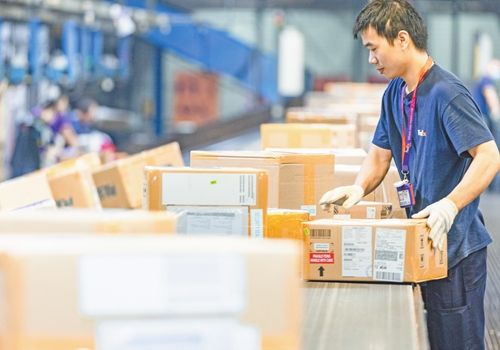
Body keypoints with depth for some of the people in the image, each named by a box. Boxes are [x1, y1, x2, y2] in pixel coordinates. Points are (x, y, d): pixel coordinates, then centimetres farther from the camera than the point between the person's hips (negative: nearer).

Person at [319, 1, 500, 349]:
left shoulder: (447, 93, -18)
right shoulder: (395, 93, 11)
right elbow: (380, 152, 19)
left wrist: (451, 205, -35)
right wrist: (359, 188, 0)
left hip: (455, 244, -9)